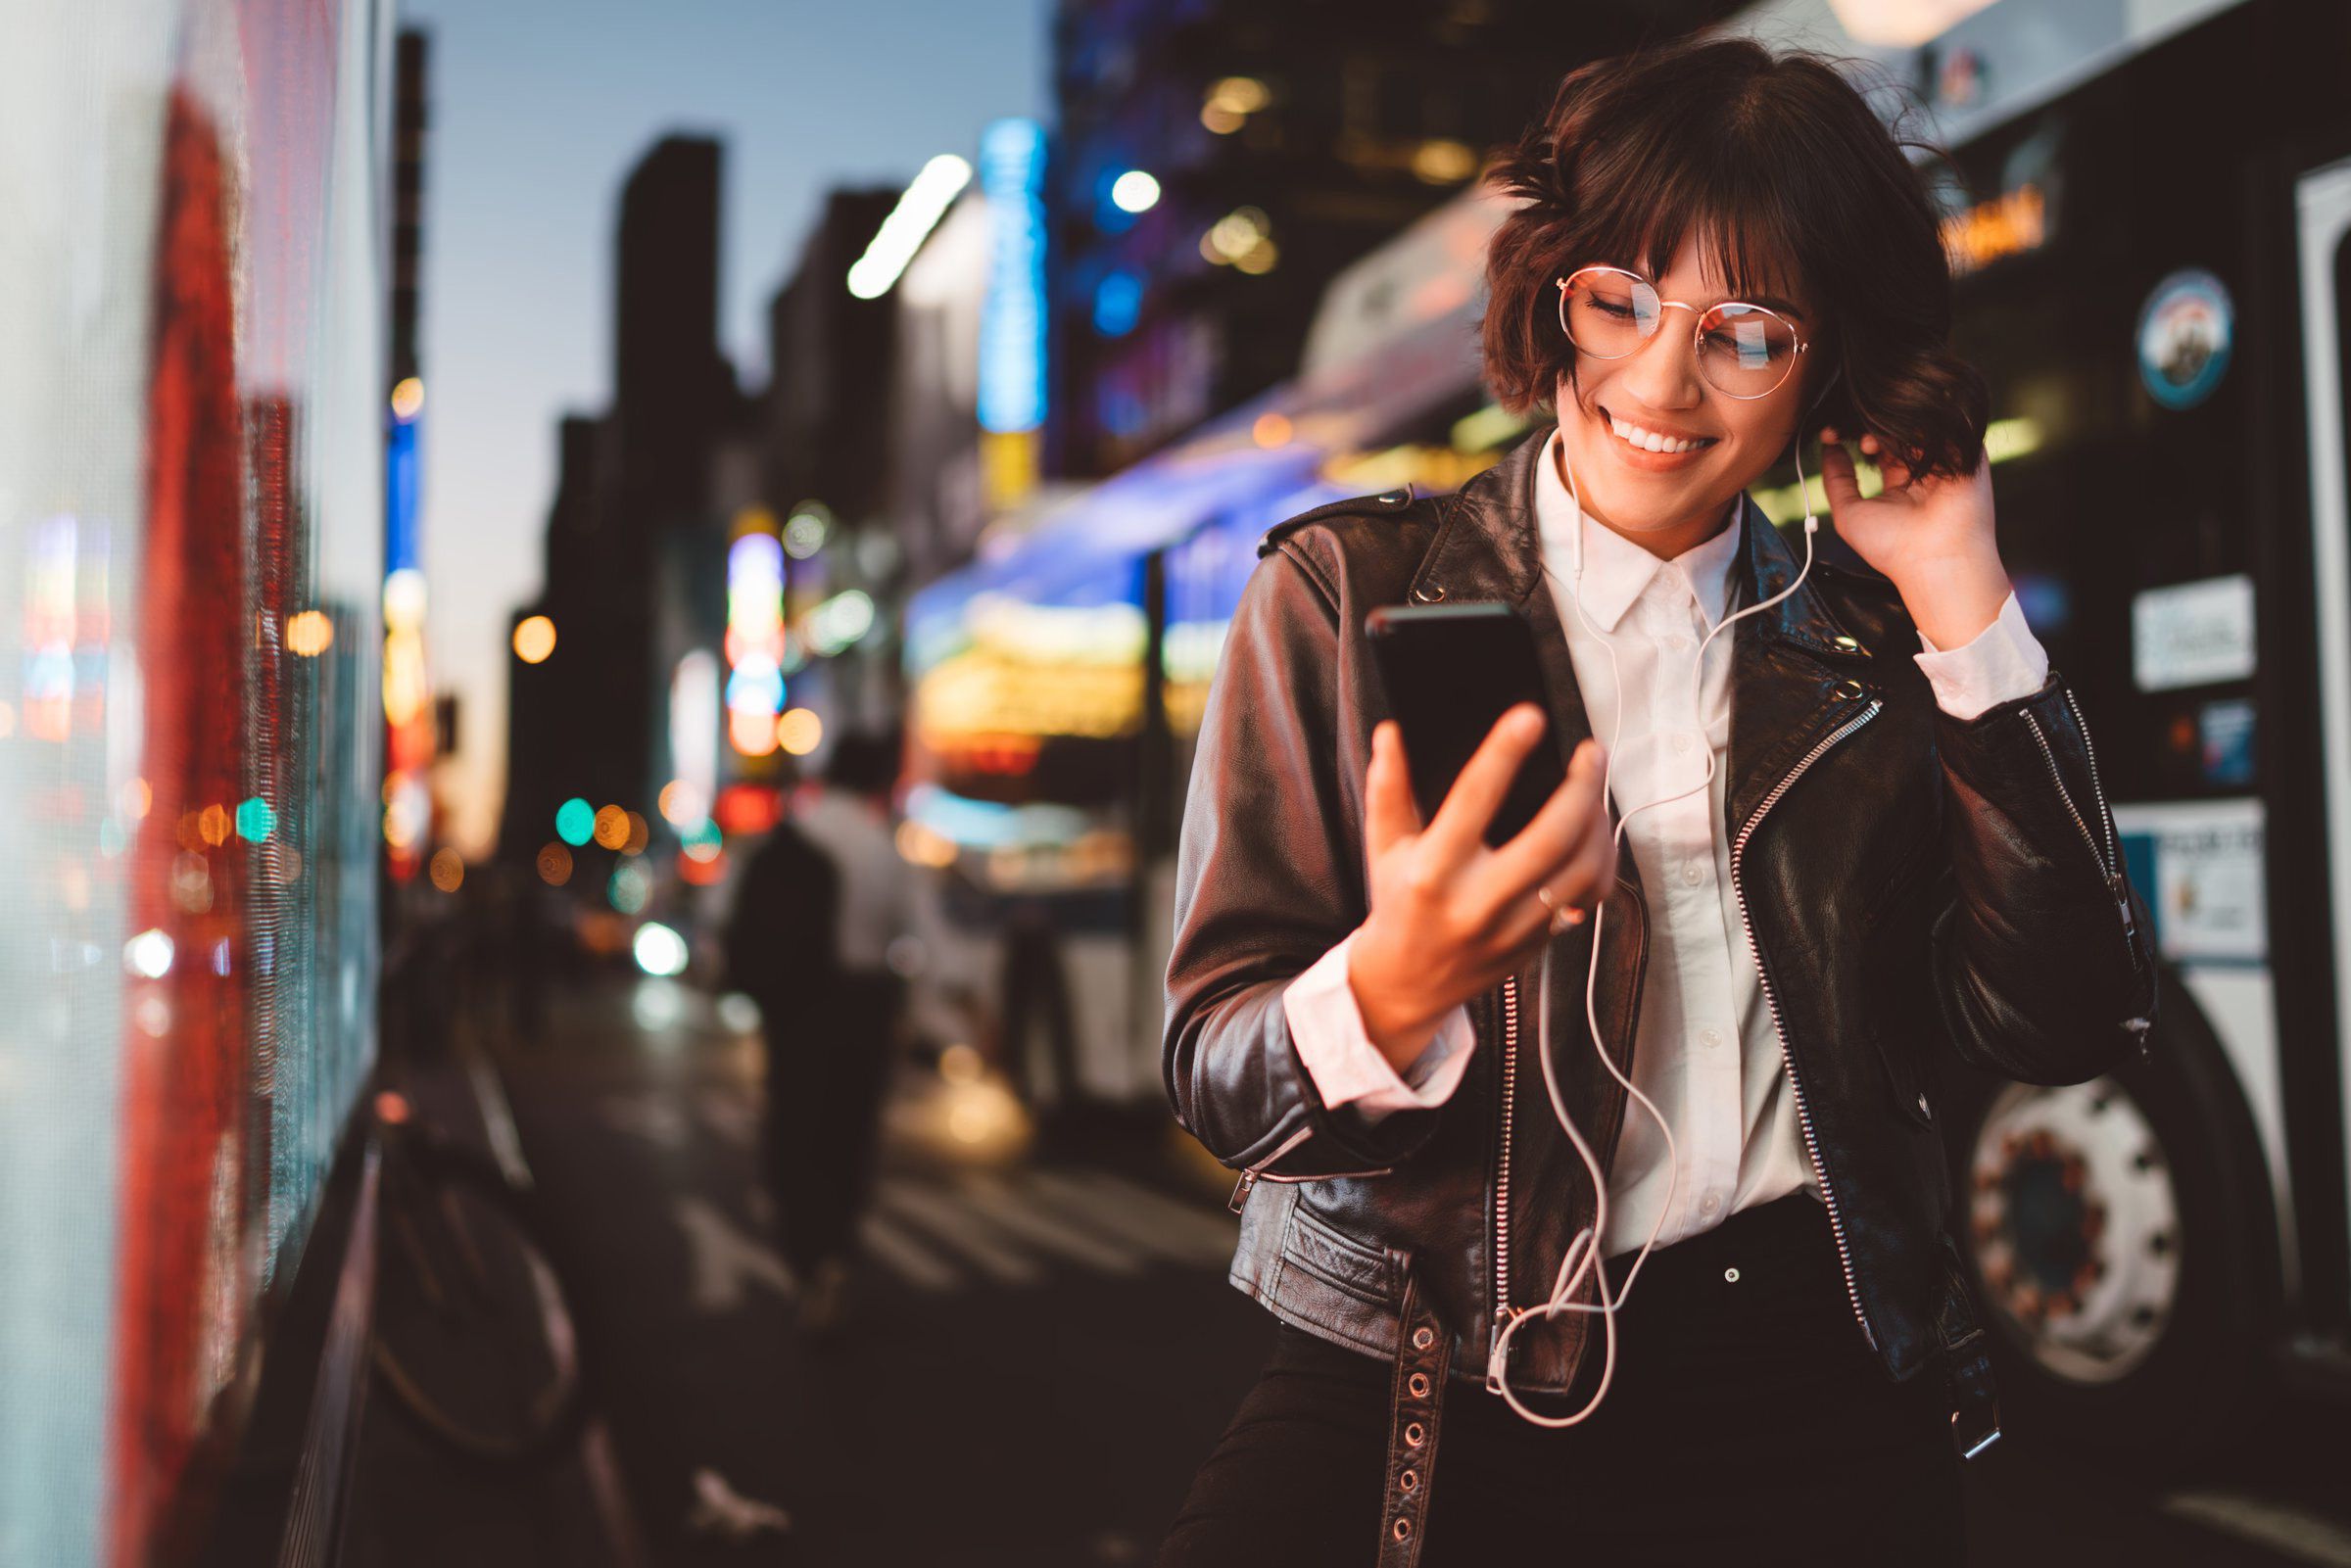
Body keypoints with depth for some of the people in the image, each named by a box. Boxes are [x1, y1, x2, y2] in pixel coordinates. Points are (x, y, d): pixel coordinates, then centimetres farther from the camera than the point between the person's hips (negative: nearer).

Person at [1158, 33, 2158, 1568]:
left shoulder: (1862, 642, 11)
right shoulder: (1349, 590, 1)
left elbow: (2066, 1027, 1)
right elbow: (1217, 1078, -5)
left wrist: (1961, 603, -3)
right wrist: (1391, 992, -29)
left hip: (1815, 1396, 4)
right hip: (1441, 1382, -3)